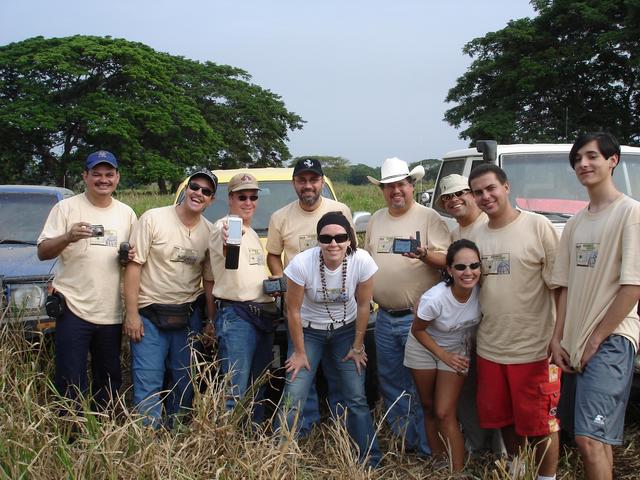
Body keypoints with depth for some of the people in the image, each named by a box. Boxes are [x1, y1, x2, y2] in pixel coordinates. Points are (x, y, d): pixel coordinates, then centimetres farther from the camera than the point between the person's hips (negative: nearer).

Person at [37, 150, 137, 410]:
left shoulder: (127, 213, 12)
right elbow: (43, 252, -4)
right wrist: (68, 237, -23)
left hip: (112, 313, 4)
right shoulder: (66, 208, 0)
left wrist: (132, 256, -3)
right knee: (71, 383, -3)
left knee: (110, 380, 12)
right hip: (74, 309, -4)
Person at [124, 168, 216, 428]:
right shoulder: (153, 218, -8)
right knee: (148, 384, -5)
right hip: (149, 316, -4)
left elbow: (209, 279, 9)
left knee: (184, 382, 11)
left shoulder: (209, 231, 3)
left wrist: (211, 321, 6)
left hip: (188, 316, 4)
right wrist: (132, 313, -12)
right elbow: (134, 266, -9)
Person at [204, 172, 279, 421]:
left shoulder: (253, 234, 21)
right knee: (235, 392, -12)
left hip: (264, 316, 9)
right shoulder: (224, 226, -8)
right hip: (236, 316, -9)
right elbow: (227, 254, -33)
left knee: (257, 389, 15)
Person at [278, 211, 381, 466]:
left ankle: (370, 460, 16)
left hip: (346, 330, 1)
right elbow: (293, 310, -15)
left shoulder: (362, 261, -22)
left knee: (356, 399, 0)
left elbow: (363, 306, -8)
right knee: (292, 400, -8)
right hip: (309, 331, -1)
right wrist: (300, 352, -8)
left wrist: (357, 347, -2)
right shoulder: (302, 263, -27)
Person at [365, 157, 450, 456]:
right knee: (391, 385, 14)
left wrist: (424, 254, -29)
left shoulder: (429, 218, -6)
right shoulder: (376, 220, 12)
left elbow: (447, 260, -11)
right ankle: (403, 441, 28)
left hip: (417, 317, -6)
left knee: (421, 385, -1)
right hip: (384, 317, 6)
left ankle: (427, 449, 9)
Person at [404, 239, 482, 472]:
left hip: (457, 350, 1)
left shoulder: (481, 291, -25)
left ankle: (458, 472, 1)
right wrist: (443, 355, -16)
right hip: (424, 348, -1)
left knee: (445, 414, -6)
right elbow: (418, 330, -15)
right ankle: (437, 461, 26)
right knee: (429, 408, 12)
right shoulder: (434, 298, -33)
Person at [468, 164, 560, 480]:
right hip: (490, 349, 6)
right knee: (505, 419, 18)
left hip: (534, 349, -6)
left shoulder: (537, 226, -10)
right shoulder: (477, 236, 7)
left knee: (541, 423, 4)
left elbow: (559, 285, -9)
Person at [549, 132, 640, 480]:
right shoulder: (575, 223, 16)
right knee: (593, 438, 13)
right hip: (575, 344, 8)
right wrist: (557, 338, 6)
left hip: (611, 341, -7)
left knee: (590, 439, -16)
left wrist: (596, 339, -11)